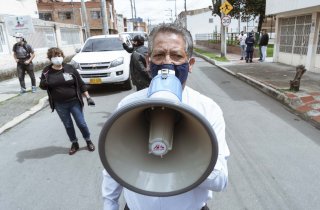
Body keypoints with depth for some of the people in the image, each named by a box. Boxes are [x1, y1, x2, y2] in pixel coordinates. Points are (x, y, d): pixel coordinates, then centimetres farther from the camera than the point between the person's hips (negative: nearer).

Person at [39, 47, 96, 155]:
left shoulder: (70, 68, -4)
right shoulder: (47, 71, 0)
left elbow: (80, 84, -1)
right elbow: (43, 86, 10)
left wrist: (88, 97, -5)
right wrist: (43, 84, -15)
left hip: (74, 102, -1)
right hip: (60, 105, 2)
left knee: (81, 123, 4)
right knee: (68, 125, 12)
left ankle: (88, 141, 25)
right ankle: (74, 143, 30)